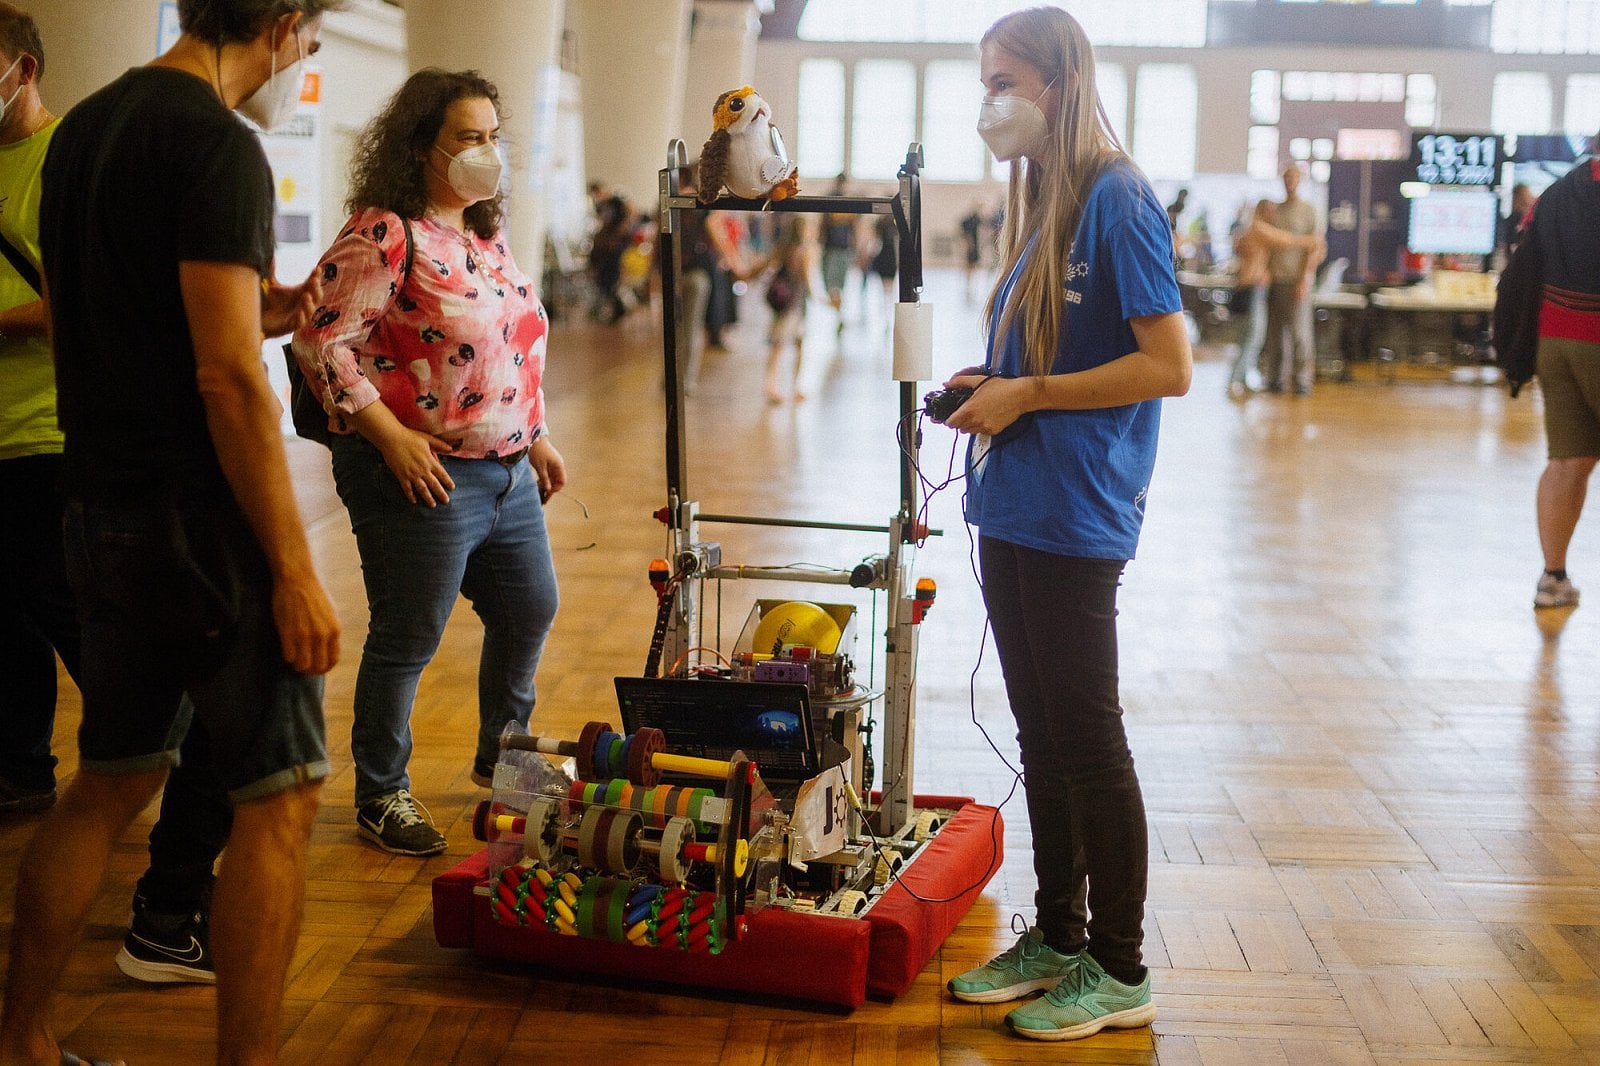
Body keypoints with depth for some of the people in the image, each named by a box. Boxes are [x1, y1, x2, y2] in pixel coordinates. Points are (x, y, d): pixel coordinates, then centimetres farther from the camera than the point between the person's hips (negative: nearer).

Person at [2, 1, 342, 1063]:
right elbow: (228, 376, -21)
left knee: (112, 783, 18)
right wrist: (294, 567, -18)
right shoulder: (218, 147, -15)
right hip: (202, 517, -9)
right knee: (281, 795, -2)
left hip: (105, 514, 9)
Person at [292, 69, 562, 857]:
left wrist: (536, 437, 20)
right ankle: (381, 796, 18)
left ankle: (502, 758, 40)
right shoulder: (384, 237, -16)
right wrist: (391, 436, -23)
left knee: (529, 612, 19)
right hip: (424, 475, -9)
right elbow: (323, 343, -20)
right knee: (407, 641, 2)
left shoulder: (486, 235, 12)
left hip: (507, 473, 9)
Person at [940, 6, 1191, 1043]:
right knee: (1041, 733, 15)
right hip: (1013, 509, 9)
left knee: (1088, 741, 0)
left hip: (1075, 519, -9)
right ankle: (1057, 936, 28)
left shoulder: (1117, 198, -13)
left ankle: (1119, 971, 13)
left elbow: (1168, 366, -18)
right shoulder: (1040, 203, 14)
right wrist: (987, 386, 3)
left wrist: (1029, 395, -16)